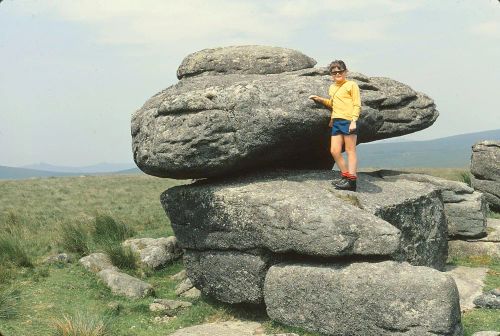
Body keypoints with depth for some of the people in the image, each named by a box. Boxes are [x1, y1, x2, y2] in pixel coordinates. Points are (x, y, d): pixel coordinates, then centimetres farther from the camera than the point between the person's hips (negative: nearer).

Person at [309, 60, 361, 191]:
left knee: (350, 150, -5)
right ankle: (345, 176, 14)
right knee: (334, 151, 2)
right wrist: (320, 99, 21)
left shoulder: (351, 85, -1)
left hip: (348, 121, -7)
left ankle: (351, 180, -4)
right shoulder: (332, 88, 21)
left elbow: (357, 105, -6)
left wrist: (354, 121, -17)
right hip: (336, 122, 7)